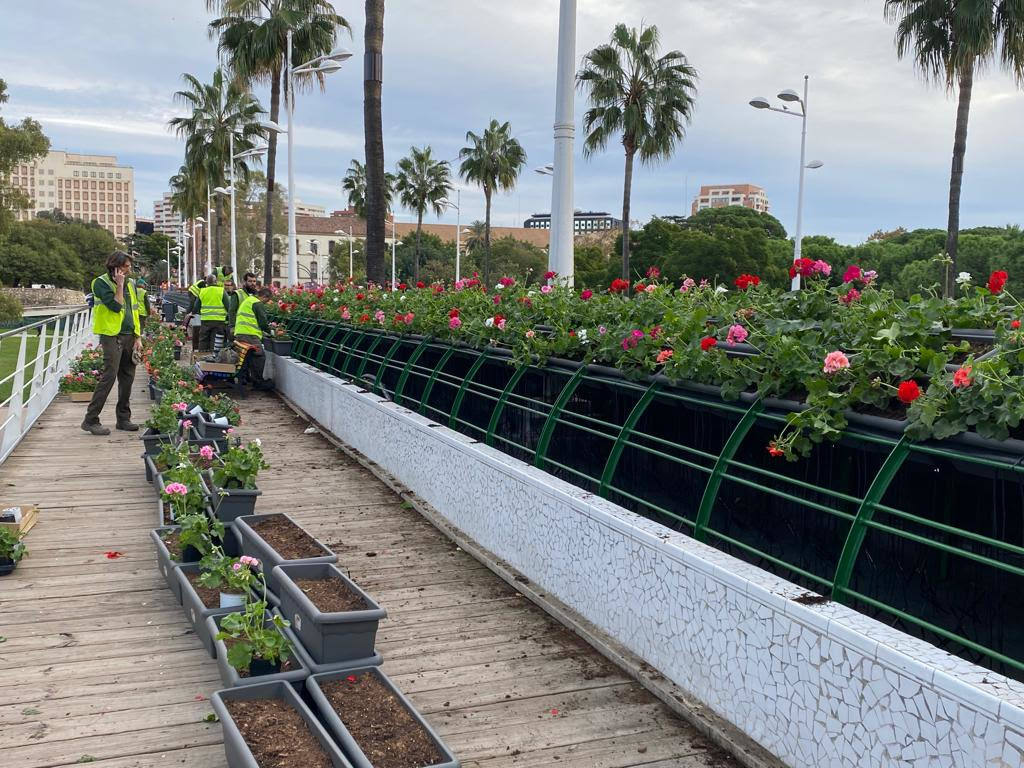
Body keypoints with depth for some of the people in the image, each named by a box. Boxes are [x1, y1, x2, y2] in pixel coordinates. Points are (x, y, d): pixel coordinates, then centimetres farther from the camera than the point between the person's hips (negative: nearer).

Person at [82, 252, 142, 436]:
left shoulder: (130, 283, 14)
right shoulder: (101, 283, -7)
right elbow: (116, 306, -20)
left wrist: (138, 338, 10)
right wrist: (119, 285, -14)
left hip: (129, 336, 7)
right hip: (112, 336, -7)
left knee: (127, 378, 8)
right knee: (108, 377, -12)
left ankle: (123, 418, 18)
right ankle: (90, 420, -6)